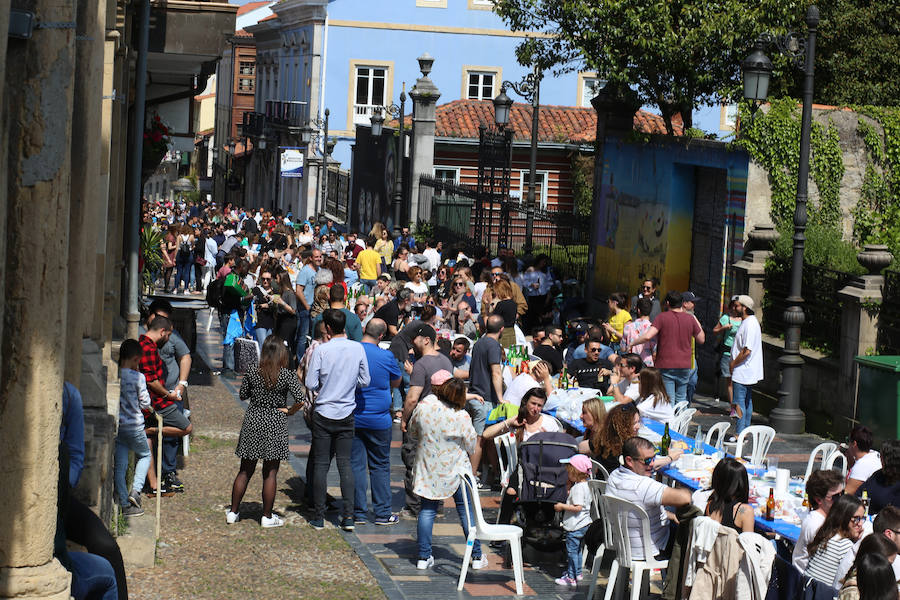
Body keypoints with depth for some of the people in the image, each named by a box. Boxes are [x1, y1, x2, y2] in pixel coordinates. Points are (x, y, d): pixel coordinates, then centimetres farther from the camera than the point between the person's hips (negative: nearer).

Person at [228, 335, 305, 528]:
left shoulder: (253, 372, -4)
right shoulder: (287, 375, -12)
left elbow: (243, 395, 6)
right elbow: (301, 399, -20)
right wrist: (289, 411, -3)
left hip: (252, 421, 3)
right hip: (274, 424, -3)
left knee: (245, 470, 13)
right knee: (270, 473, 6)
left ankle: (233, 512, 19)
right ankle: (267, 517, 11)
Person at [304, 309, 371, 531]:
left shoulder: (321, 350, -13)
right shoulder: (358, 349, -4)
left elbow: (310, 384, -11)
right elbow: (365, 381, 3)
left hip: (324, 414, -3)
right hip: (347, 414, 3)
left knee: (321, 464, 5)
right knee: (345, 463, 8)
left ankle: (318, 517, 9)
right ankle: (348, 516, 2)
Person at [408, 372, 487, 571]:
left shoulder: (423, 407, -14)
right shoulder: (461, 416, -17)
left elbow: (412, 432, 2)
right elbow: (471, 446, -6)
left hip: (428, 469, 2)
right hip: (456, 469, -1)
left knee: (427, 510, 11)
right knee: (466, 510, 10)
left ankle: (424, 557, 9)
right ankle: (476, 556, 14)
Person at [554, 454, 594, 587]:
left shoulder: (578, 488, -23)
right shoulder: (587, 485, 7)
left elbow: (578, 507, -29)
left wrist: (562, 506, -20)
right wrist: (570, 489, 12)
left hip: (575, 526, -10)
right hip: (583, 524, 10)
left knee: (572, 551, -2)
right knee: (577, 550, 22)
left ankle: (571, 578, 2)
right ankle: (577, 573, 33)